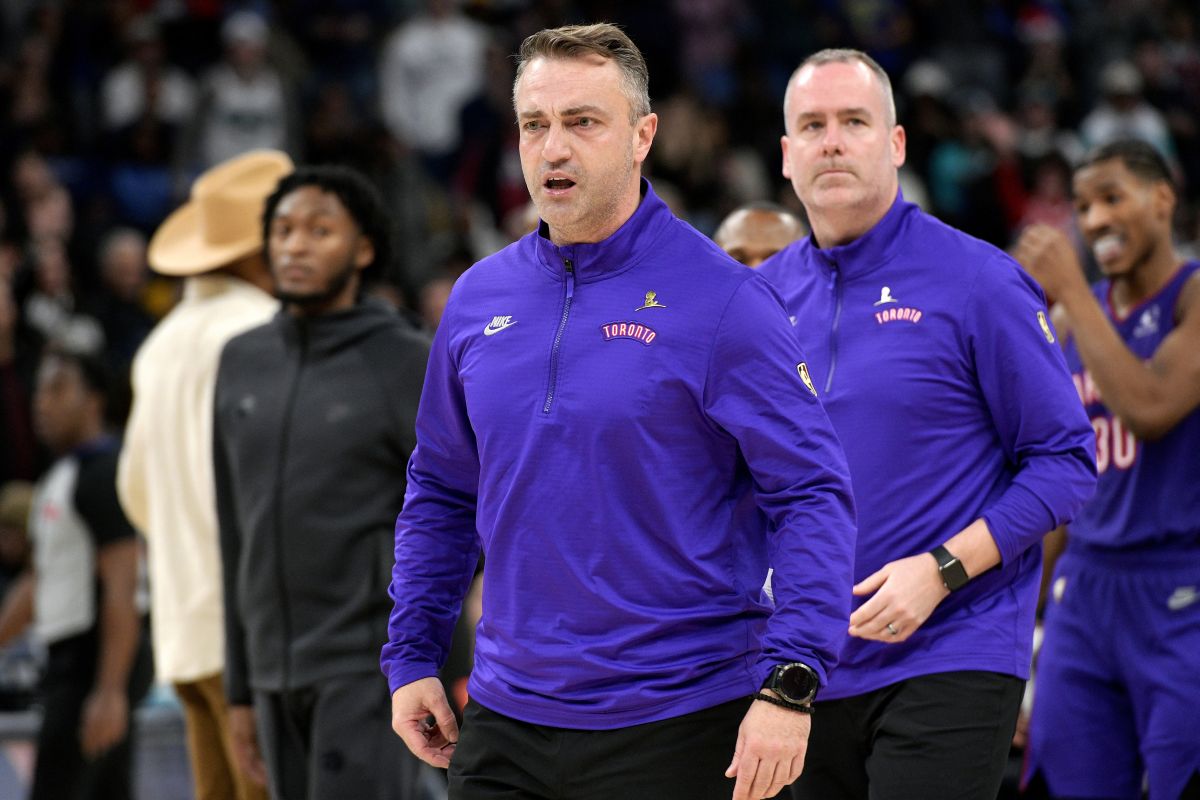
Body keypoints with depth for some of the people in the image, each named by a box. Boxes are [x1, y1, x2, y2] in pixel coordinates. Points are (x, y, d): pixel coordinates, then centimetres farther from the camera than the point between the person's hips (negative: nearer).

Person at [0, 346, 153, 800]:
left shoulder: (103, 475, -13)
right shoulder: (60, 478, 18)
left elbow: (122, 590, -20)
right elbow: (38, 584, 24)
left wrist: (109, 690, -24)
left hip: (96, 663, -10)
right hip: (72, 662, 10)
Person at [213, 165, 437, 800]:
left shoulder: (410, 365, -6)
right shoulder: (244, 363, 11)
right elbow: (239, 534, 15)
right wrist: (242, 689, 14)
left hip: (377, 670, -6)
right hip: (284, 675, 6)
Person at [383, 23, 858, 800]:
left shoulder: (720, 298, -8)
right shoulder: (478, 299, 8)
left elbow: (813, 495, -12)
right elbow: (441, 491, 19)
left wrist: (789, 684, -20)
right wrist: (412, 656, 12)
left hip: (674, 727, -5)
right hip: (505, 720, 5)